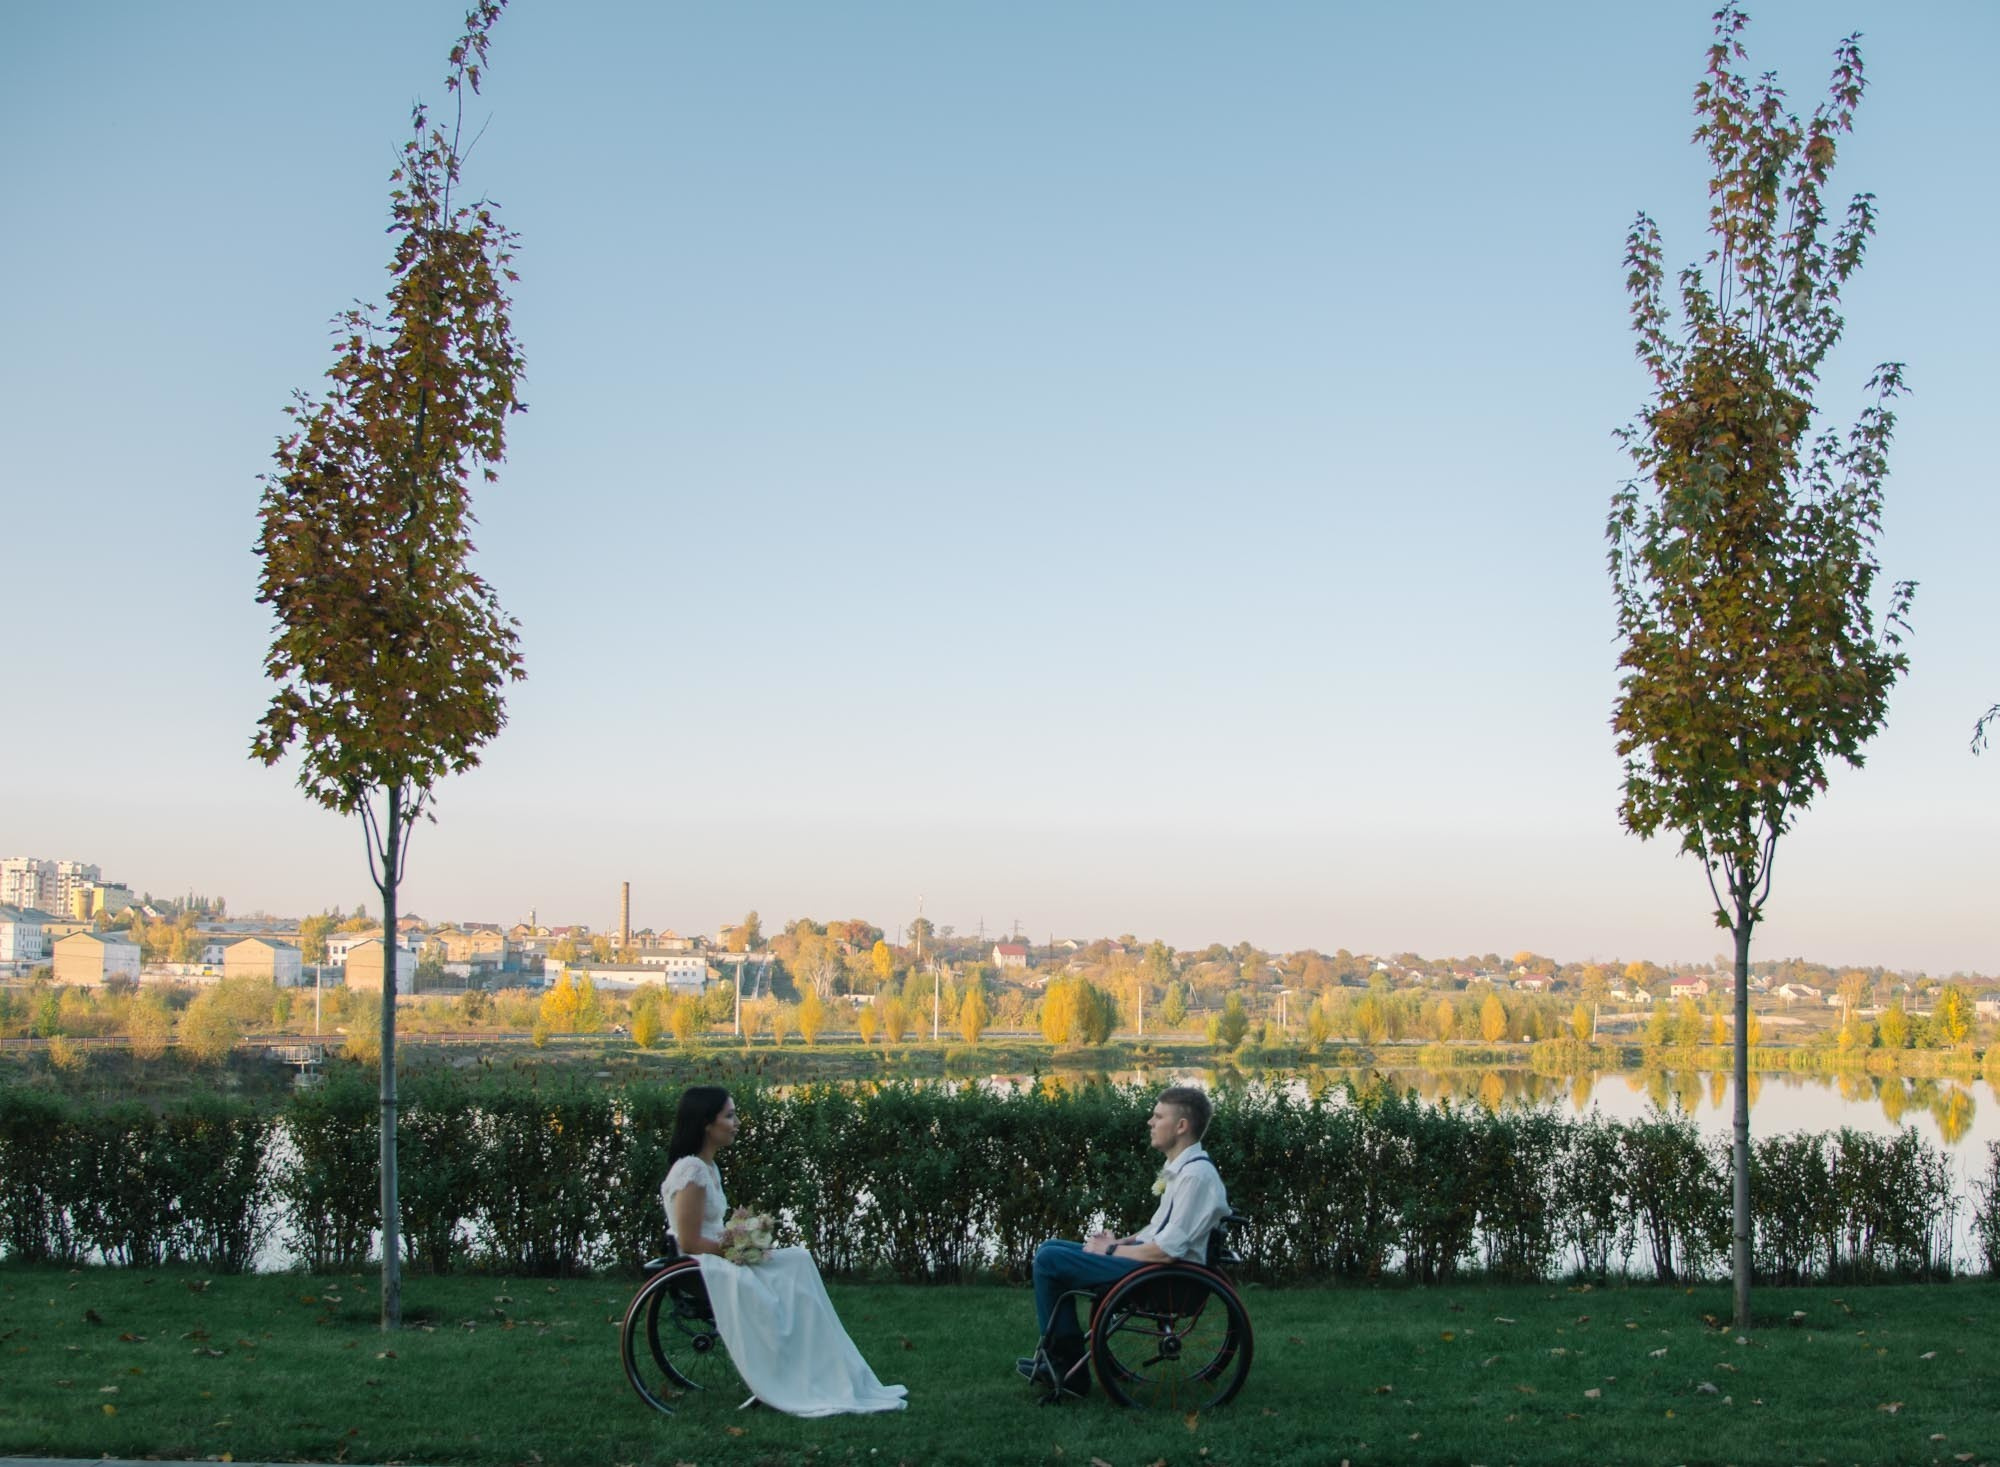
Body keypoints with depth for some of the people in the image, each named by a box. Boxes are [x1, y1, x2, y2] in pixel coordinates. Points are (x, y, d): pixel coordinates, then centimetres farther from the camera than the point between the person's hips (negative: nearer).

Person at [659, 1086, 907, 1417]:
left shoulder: (708, 1168, 13)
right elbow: (689, 1243, -20)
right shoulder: (692, 1172, -18)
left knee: (797, 1262, -5)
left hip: (720, 1262, 9)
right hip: (703, 1272, -9)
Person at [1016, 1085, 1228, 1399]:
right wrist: (1120, 1241, 7)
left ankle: (1065, 1367, 5)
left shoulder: (1196, 1174, -21)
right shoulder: (1180, 1167, 10)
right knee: (1051, 1250, 12)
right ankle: (1060, 1361, 9)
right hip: (1150, 1255, 11)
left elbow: (1167, 1250, -24)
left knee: (1048, 1260, -11)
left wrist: (1111, 1251, -12)